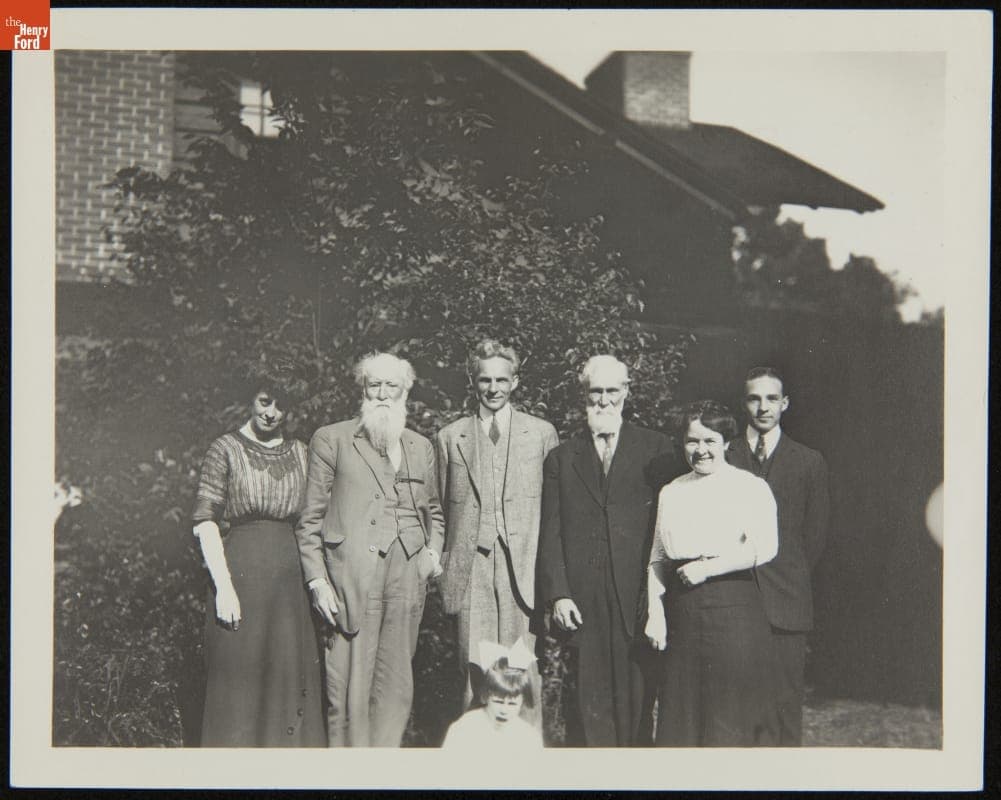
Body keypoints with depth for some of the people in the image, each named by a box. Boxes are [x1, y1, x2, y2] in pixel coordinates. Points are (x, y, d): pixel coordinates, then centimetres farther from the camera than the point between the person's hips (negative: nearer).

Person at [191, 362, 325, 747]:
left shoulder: (299, 452, 12)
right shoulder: (226, 449, -2)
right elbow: (204, 521, -7)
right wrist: (223, 586, -15)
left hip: (289, 581, 4)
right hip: (239, 570, -4)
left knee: (291, 680, 7)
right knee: (239, 683, 0)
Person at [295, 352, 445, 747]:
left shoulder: (421, 447, 18)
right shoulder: (331, 439, 5)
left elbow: (433, 510, 28)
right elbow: (311, 518, 2)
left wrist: (433, 550, 10)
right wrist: (317, 580, -5)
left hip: (408, 573, 4)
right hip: (351, 576, -4)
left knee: (396, 684, 6)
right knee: (349, 687, -3)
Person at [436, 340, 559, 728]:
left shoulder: (542, 433, 8)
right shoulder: (450, 437, 12)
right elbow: (441, 509, 14)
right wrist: (441, 565, 8)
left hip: (524, 568, -1)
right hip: (470, 569, 1)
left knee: (523, 673, -1)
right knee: (475, 672, 0)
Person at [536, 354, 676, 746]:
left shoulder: (655, 448, 7)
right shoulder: (561, 458, 12)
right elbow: (550, 534, 7)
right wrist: (557, 595, -3)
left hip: (638, 596, -1)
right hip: (583, 603, 1)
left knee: (635, 697, 1)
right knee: (592, 703, 4)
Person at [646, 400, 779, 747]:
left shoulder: (750, 487, -1)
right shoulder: (671, 492, 14)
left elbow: (764, 548, -14)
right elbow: (657, 558, 13)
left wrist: (707, 567, -12)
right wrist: (655, 612, 2)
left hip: (732, 609, -4)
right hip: (681, 613, 4)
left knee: (733, 715, 1)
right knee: (681, 715, 7)